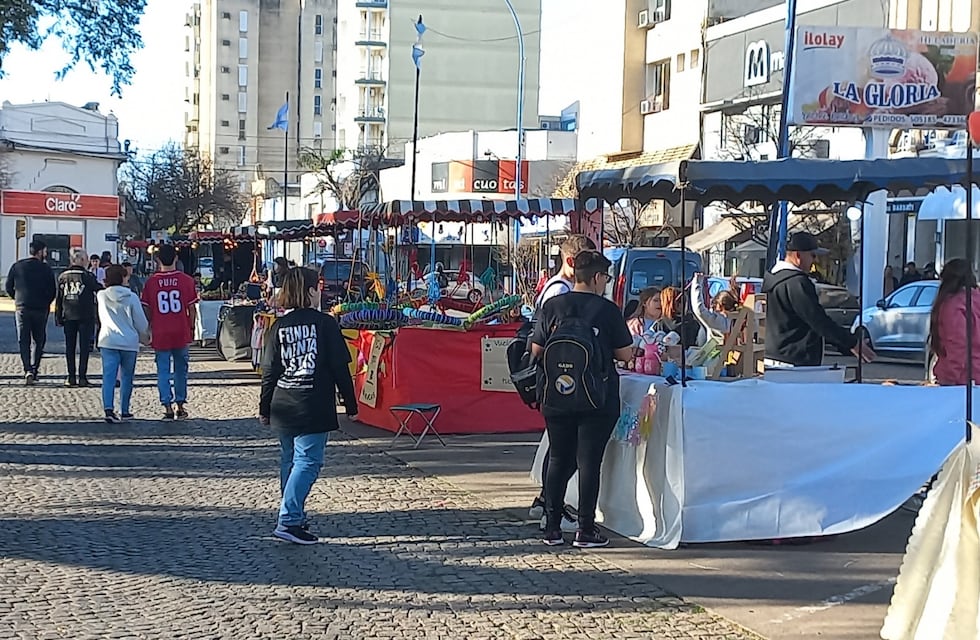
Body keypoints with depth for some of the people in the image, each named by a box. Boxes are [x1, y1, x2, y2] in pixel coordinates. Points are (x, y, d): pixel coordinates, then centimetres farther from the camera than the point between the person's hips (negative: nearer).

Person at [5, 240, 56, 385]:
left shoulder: (17, 266, 3)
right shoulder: (46, 269, -4)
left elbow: (8, 287, 6)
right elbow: (52, 291, -3)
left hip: (21, 308, 1)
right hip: (40, 310, -1)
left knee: (24, 341, 3)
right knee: (38, 340, 12)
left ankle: (28, 370, -13)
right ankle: (34, 369, 7)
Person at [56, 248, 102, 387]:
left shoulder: (63, 277, 4)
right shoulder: (87, 276, -8)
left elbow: (59, 299, 6)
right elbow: (100, 291, -2)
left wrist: (58, 317, 11)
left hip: (68, 316, 3)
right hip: (85, 317, -3)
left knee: (70, 347, 8)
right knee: (84, 347, 1)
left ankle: (71, 377, 6)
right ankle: (82, 377, -3)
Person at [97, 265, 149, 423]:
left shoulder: (101, 296, 1)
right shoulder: (131, 297, -7)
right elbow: (141, 322, 0)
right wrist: (146, 337, 18)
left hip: (107, 341, 1)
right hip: (129, 342, -1)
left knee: (108, 376, -3)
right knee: (126, 378, 10)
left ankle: (109, 409, -19)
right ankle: (124, 411, 16)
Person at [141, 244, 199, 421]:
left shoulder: (151, 282, -4)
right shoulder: (186, 280, -4)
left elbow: (147, 310, 0)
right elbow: (192, 308, -1)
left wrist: (149, 329, 15)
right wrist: (191, 328, 11)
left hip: (160, 333, -1)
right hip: (181, 333, 1)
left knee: (163, 370, 4)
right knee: (180, 369, 13)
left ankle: (168, 406, -2)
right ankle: (181, 405, 17)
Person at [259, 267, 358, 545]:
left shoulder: (279, 327, 5)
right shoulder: (325, 323, -6)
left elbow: (269, 372, 7)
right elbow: (340, 367, -5)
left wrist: (265, 408, 16)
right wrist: (351, 405, 2)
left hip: (282, 407, 5)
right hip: (314, 408, -5)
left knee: (289, 461, 16)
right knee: (307, 462, -6)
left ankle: (294, 516, 24)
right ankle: (288, 521, -15)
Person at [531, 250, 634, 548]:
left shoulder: (552, 306, -1)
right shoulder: (607, 309, -8)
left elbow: (536, 350, 3)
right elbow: (626, 354, -4)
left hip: (556, 398, 3)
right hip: (596, 399, -3)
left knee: (558, 460, 13)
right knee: (589, 461, 2)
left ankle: (552, 527, 14)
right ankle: (586, 529, 3)